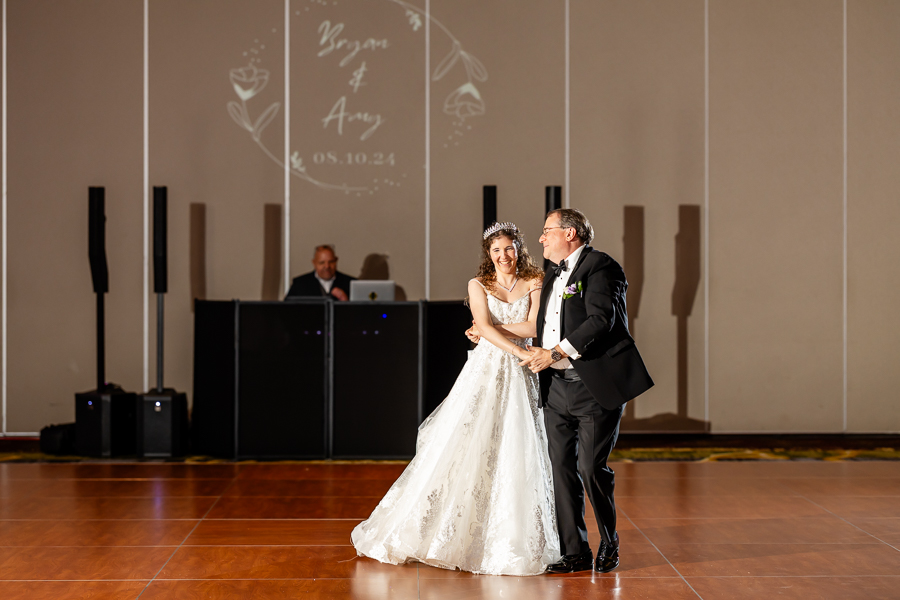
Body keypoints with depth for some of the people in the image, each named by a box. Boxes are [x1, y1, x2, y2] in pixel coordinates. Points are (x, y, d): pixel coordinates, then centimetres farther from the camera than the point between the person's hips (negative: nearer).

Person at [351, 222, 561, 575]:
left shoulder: (533, 284, 9)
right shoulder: (479, 285, 6)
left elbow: (533, 327, -4)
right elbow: (484, 327, -9)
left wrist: (493, 328, -8)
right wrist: (520, 352, -18)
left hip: (519, 378, 1)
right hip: (484, 373, -1)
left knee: (516, 458, -1)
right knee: (467, 449, -3)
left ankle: (514, 541, 8)